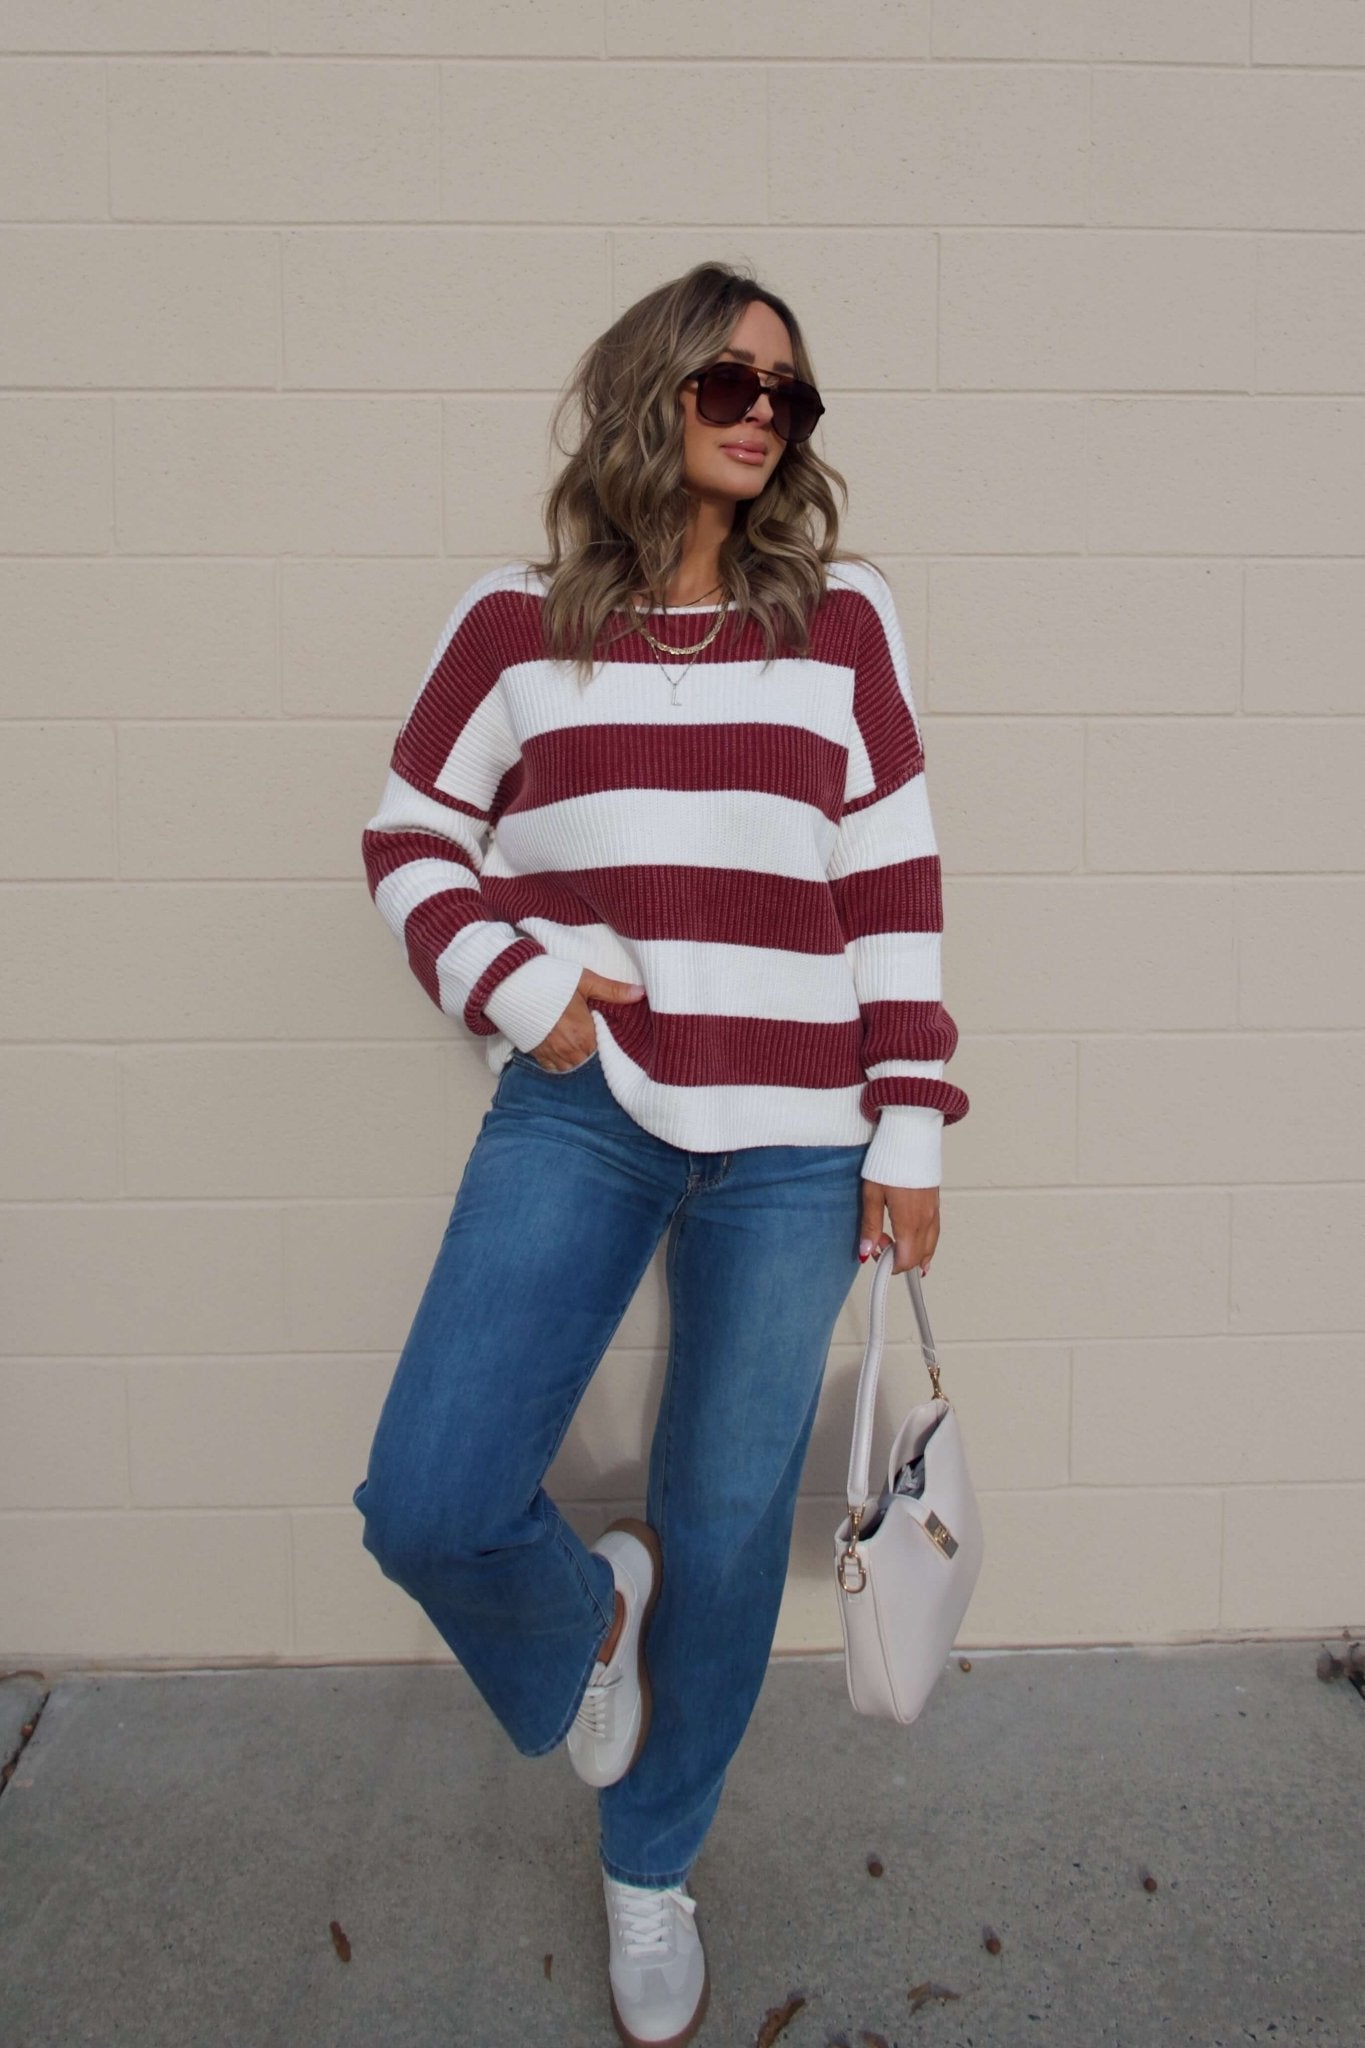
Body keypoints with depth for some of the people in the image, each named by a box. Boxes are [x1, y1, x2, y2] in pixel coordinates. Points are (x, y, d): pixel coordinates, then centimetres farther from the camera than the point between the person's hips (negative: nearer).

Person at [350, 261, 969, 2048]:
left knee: (729, 1528, 10)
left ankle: (652, 1865, 38)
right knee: (429, 1508, -11)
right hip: (578, 1111, 0)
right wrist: (512, 980, -6)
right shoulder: (517, 624, 5)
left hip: (794, 1143, 1)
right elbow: (412, 839, 12)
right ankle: (586, 1618, 27)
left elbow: (894, 884, 5)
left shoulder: (842, 617, 6)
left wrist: (910, 1135, 2)